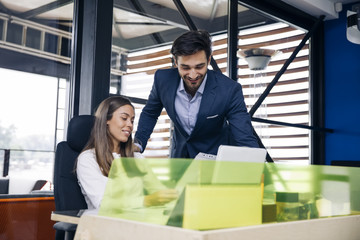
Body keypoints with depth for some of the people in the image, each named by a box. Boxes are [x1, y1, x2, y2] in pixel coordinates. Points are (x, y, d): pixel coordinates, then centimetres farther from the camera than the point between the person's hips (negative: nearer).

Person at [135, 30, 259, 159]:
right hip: (179, 154, 3)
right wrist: (138, 145, -6)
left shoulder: (229, 90, -24)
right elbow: (149, 113, 5)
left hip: (215, 154, -3)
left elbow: (246, 141, -26)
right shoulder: (163, 79, -15)